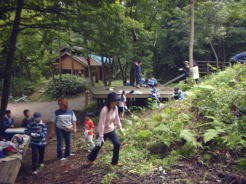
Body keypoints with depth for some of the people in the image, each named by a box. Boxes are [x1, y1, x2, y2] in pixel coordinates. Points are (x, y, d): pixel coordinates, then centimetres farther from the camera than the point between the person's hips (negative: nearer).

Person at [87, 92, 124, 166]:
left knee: (117, 144, -2)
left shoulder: (115, 108, -9)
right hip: (103, 131, -6)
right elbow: (101, 123, -31)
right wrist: (100, 136, -30)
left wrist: (120, 127, 12)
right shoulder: (104, 110, -31)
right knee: (99, 146, 13)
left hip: (111, 130, 6)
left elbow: (117, 118, 8)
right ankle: (90, 158, 40)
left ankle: (115, 162, 15)